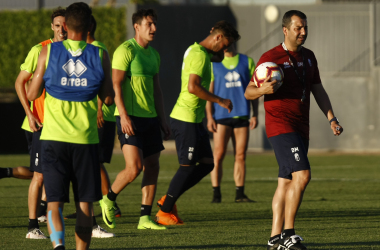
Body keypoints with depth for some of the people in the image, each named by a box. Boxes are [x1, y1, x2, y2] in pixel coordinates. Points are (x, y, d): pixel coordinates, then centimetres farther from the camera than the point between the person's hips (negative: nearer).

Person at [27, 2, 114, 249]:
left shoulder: (48, 52, -1)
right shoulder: (100, 55, -1)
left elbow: (32, 94, 3)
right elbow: (109, 98, 5)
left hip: (54, 137, 0)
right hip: (86, 138, 0)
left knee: (55, 201, -1)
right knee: (85, 203, 10)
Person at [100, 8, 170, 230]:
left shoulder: (154, 54, 16)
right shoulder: (126, 50, -9)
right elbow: (116, 85, -14)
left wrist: (162, 119, 17)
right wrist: (124, 116, -22)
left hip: (150, 118, 8)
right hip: (130, 117, -8)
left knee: (153, 167, 3)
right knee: (135, 167, -15)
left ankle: (145, 218, 7)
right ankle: (109, 199, 9)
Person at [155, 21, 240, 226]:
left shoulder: (195, 50, 15)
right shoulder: (199, 55, -16)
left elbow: (218, 58, 37)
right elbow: (193, 87, -26)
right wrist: (219, 101, -19)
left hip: (194, 120, 10)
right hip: (186, 119, -10)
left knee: (207, 164, 11)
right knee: (187, 167, -4)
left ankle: (168, 200, 17)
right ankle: (165, 212, 5)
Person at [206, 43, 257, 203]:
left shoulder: (247, 62, 10)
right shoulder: (214, 64, 7)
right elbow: (208, 92, 6)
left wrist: (255, 115, 4)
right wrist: (209, 117, -4)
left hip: (242, 116, 2)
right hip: (221, 117, -2)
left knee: (240, 156, 2)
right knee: (218, 155, -7)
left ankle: (240, 194, 6)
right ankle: (216, 194, -5)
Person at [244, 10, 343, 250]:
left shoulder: (308, 57, 14)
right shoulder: (271, 57, -8)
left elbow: (318, 90, 21)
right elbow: (248, 93, -5)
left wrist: (331, 118, 10)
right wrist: (263, 90, -27)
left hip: (301, 128, 8)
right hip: (280, 126, -8)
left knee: (286, 182, 8)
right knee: (302, 174, -19)